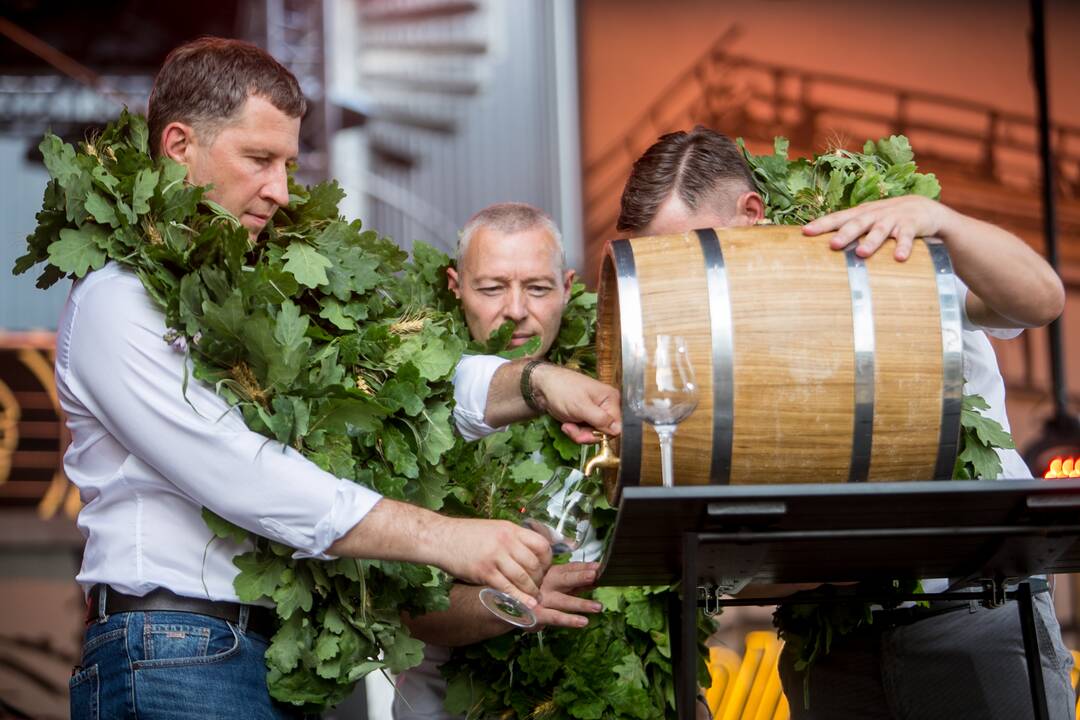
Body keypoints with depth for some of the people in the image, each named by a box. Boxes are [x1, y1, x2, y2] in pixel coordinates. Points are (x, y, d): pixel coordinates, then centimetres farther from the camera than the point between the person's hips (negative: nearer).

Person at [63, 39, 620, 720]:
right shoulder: (116, 301, -9)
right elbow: (238, 476, -20)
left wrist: (533, 384, -6)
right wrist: (442, 538, -24)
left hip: (275, 652, 8)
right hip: (172, 658, -8)